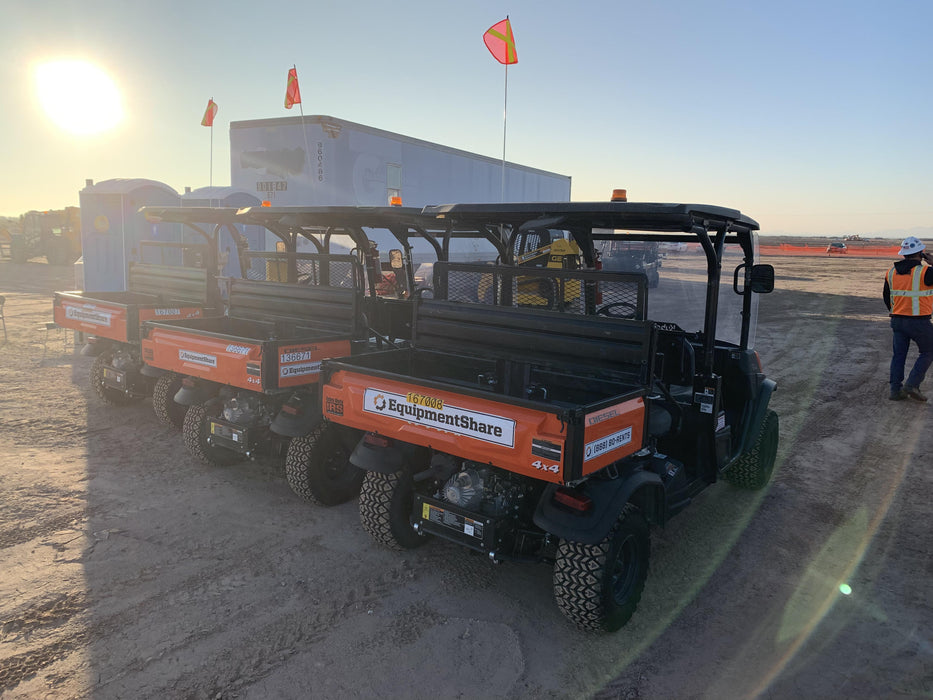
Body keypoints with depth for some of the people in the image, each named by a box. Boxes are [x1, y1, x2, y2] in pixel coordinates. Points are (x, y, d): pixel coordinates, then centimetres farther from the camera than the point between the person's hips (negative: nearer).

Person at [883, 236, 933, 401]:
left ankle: (895, 390, 9)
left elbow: (887, 298, 14)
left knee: (899, 355, 11)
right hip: (919, 322, -5)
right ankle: (912, 385, 0)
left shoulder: (891, 272, 5)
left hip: (897, 320, 5)